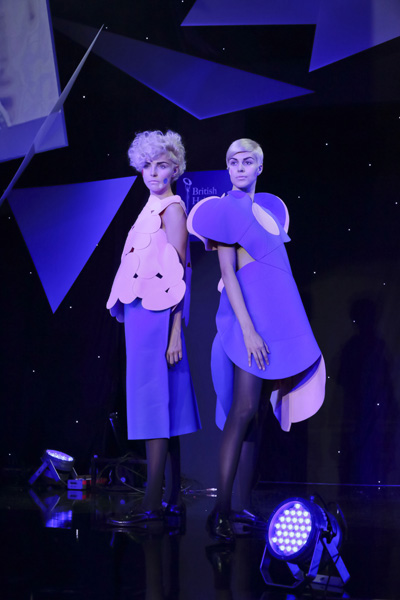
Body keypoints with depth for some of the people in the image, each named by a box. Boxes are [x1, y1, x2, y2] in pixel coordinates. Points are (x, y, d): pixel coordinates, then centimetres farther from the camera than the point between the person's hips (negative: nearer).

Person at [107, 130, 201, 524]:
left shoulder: (172, 209, -5)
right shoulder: (152, 210, 20)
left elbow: (179, 275, -11)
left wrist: (175, 330, -16)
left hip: (156, 315, -9)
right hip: (142, 314, 9)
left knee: (154, 401, -10)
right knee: (163, 404, 9)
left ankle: (153, 503, -10)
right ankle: (173, 498, 13)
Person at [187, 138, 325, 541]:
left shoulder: (270, 207, 16)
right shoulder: (224, 210, -4)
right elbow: (228, 273, -11)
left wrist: (288, 323, 15)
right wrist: (248, 329, -18)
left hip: (278, 316, 7)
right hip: (248, 315, -7)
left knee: (256, 413, 6)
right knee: (243, 409, -14)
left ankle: (245, 504, 10)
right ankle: (221, 510, -12)